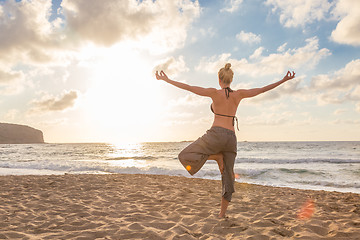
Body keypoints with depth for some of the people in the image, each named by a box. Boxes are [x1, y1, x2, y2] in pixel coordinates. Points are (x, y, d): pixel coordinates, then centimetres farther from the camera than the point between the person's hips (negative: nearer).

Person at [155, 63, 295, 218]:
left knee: (185, 156, 6)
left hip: (216, 134, -5)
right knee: (227, 177, 13)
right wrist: (283, 80, 24)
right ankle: (222, 214, 16)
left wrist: (166, 79, 2)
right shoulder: (239, 94, 9)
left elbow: (188, 87, -4)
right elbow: (262, 89, 14)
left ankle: (217, 157, -6)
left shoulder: (215, 92, -1)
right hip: (231, 138, 5)